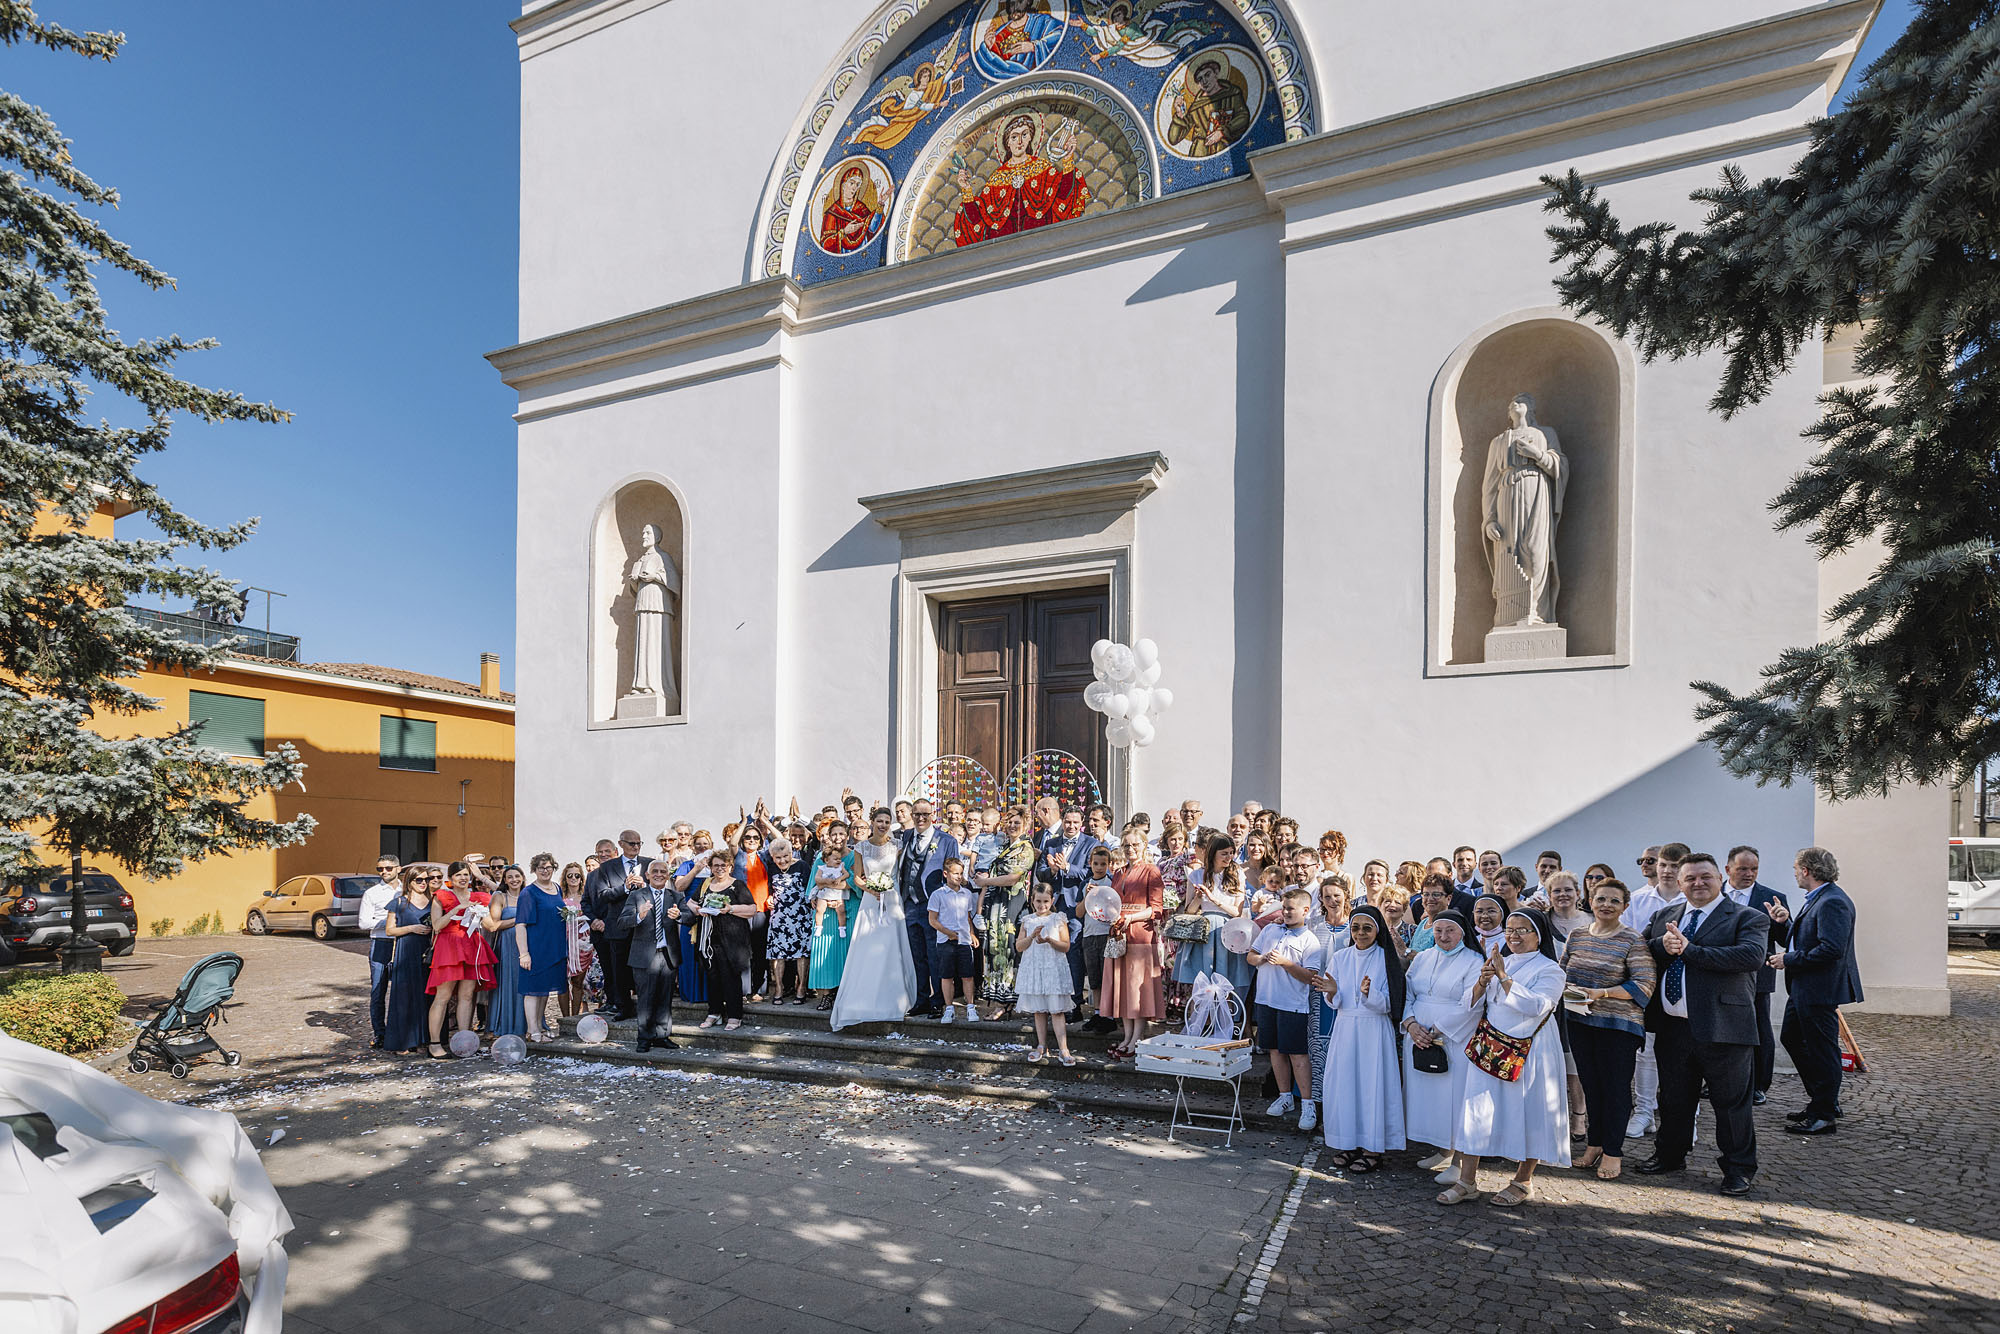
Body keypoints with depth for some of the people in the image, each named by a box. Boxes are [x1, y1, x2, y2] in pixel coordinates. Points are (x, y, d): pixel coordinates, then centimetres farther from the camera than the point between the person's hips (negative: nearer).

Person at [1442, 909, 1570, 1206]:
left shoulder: (1549, 969, -3)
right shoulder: (1497, 963, 13)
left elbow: (1536, 1006, -19)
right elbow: (1473, 1005, 9)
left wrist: (1504, 977, -20)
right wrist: (1482, 981, -10)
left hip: (1528, 1050, -4)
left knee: (1527, 1112, 3)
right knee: (1477, 1109, 1)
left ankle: (1523, 1181, 21)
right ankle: (1467, 1181, 6)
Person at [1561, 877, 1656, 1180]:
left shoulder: (1634, 941, -8)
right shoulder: (1576, 936, 8)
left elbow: (1644, 984, -13)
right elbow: (1562, 971, 16)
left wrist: (1600, 993, -20)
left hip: (1619, 1025, -5)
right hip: (1580, 1022, 5)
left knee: (1615, 1087, 3)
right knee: (1590, 1083, 13)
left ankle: (1613, 1152, 14)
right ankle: (1594, 1143, 26)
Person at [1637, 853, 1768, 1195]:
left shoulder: (1748, 919, -3)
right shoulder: (1664, 917, 13)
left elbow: (1752, 955, -22)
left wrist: (1689, 950, -21)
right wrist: (1662, 945, -16)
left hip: (1722, 1028, -5)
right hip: (1671, 1027, 5)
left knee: (1731, 1103, 8)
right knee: (1673, 1099, 18)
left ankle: (1739, 1168, 26)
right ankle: (1670, 1154, 35)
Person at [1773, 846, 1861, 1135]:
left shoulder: (1832, 902, -21)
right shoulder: (1816, 899, 12)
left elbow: (1832, 949, -27)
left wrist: (1790, 960, -21)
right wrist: (1786, 923, 8)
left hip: (1820, 991, -11)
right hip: (1803, 989, 11)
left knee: (1822, 1051, 1)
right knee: (1792, 1039, 19)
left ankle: (1825, 1115, 12)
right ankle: (1820, 1099, 31)